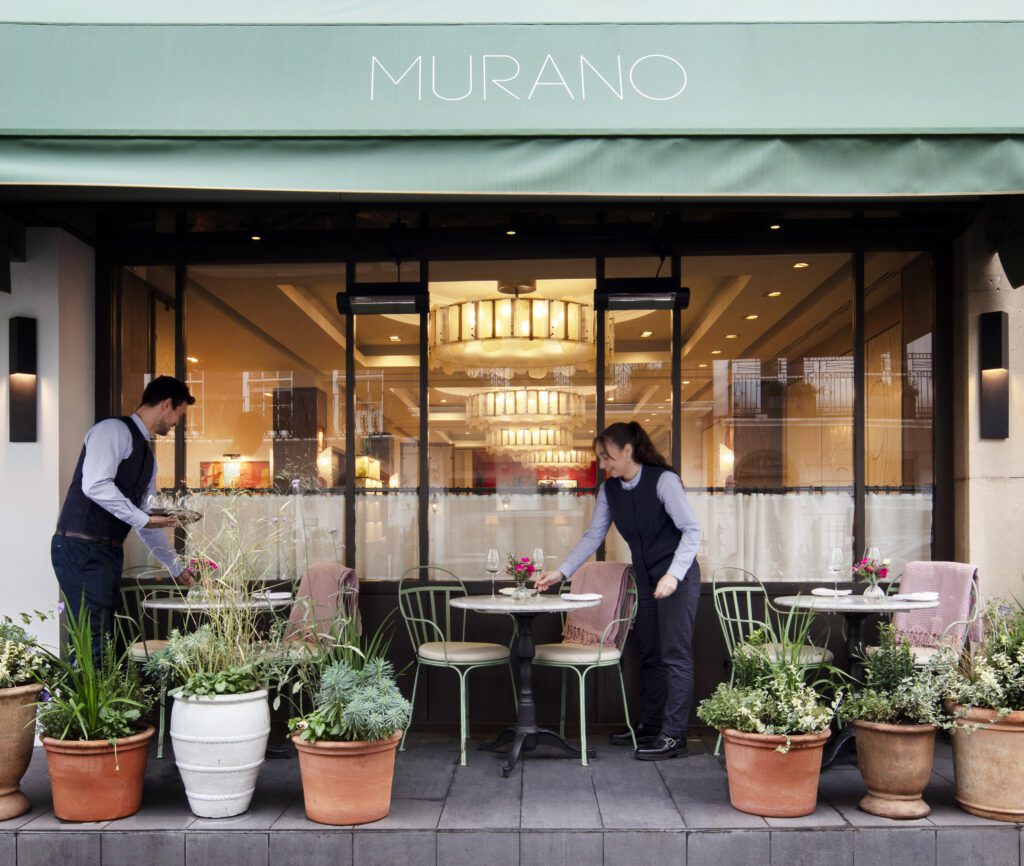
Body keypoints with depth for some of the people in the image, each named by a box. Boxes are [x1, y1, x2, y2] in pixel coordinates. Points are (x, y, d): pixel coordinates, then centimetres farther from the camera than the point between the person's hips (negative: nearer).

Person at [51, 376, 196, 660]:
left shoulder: (146, 454, 21)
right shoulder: (115, 430, -6)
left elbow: (148, 521, 26)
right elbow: (95, 485, -20)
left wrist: (177, 569, 28)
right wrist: (142, 518, -17)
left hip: (108, 552, 9)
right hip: (81, 550, -9)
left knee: (106, 639, 6)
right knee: (92, 641, -12)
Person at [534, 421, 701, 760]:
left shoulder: (664, 480, -18)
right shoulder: (609, 490, 2)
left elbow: (692, 530, -17)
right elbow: (593, 537, 4)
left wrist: (673, 575, -27)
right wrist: (561, 572, -4)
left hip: (678, 578, -7)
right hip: (646, 580, 7)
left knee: (675, 655, -6)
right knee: (649, 655, 12)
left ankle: (673, 735, -4)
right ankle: (650, 726, 21)